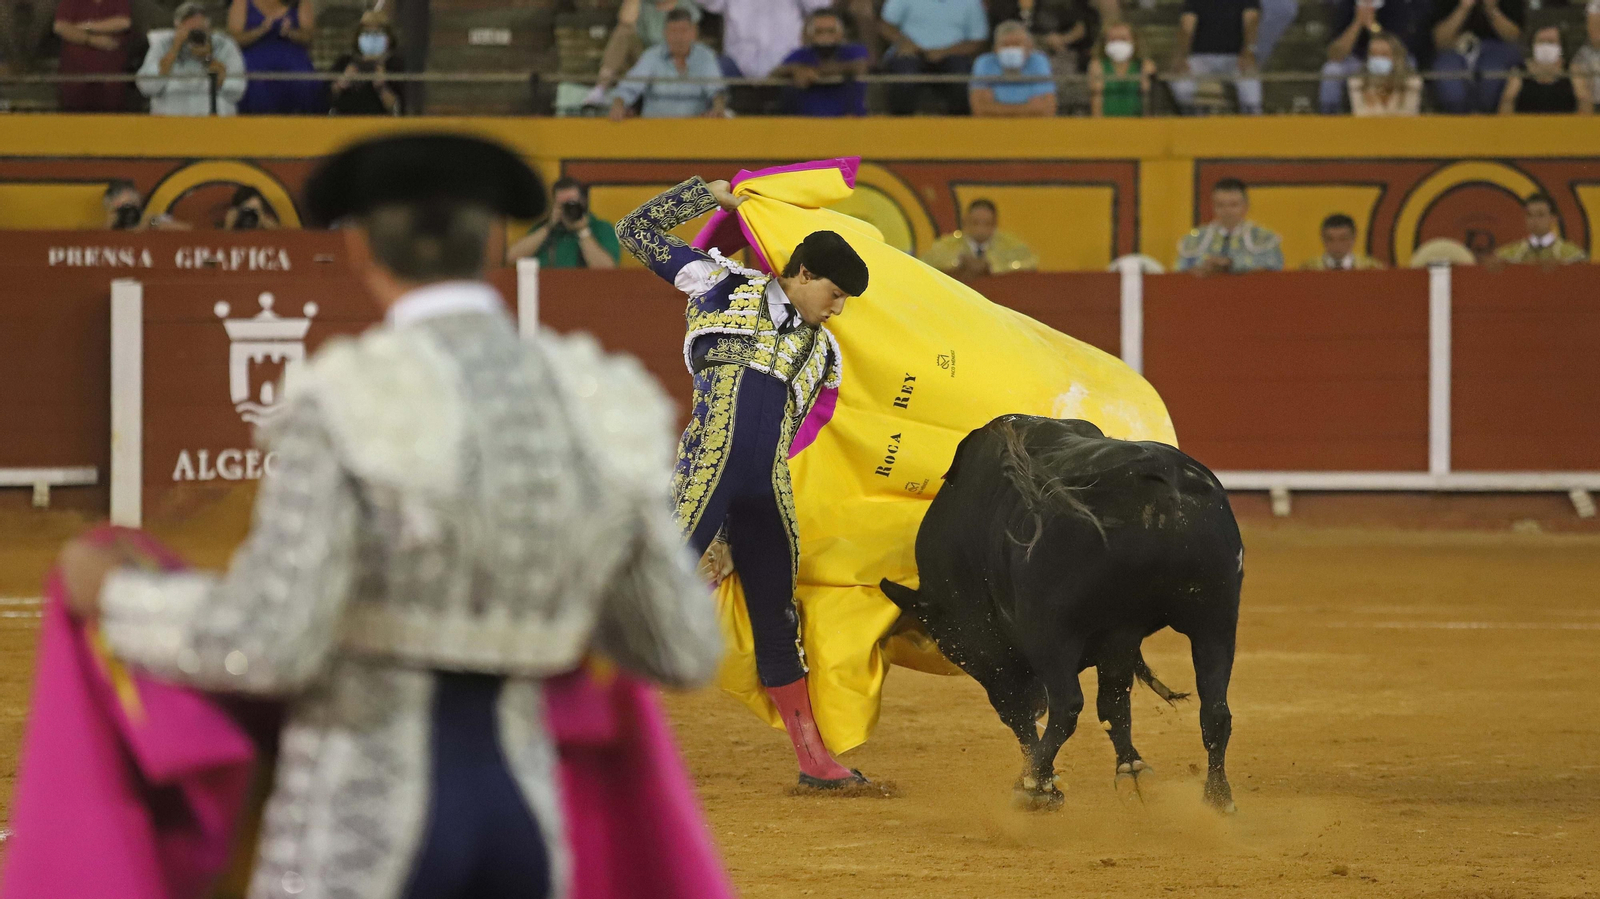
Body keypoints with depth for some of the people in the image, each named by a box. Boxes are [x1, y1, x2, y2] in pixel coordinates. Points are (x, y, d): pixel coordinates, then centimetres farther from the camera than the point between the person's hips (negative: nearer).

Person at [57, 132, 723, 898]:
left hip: (357, 836, -5)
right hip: (518, 819, 5)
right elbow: (682, 650, 9)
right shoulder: (600, 414, 2)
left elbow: (265, 648, -20)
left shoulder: (349, 410, -15)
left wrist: (115, 599, 0)